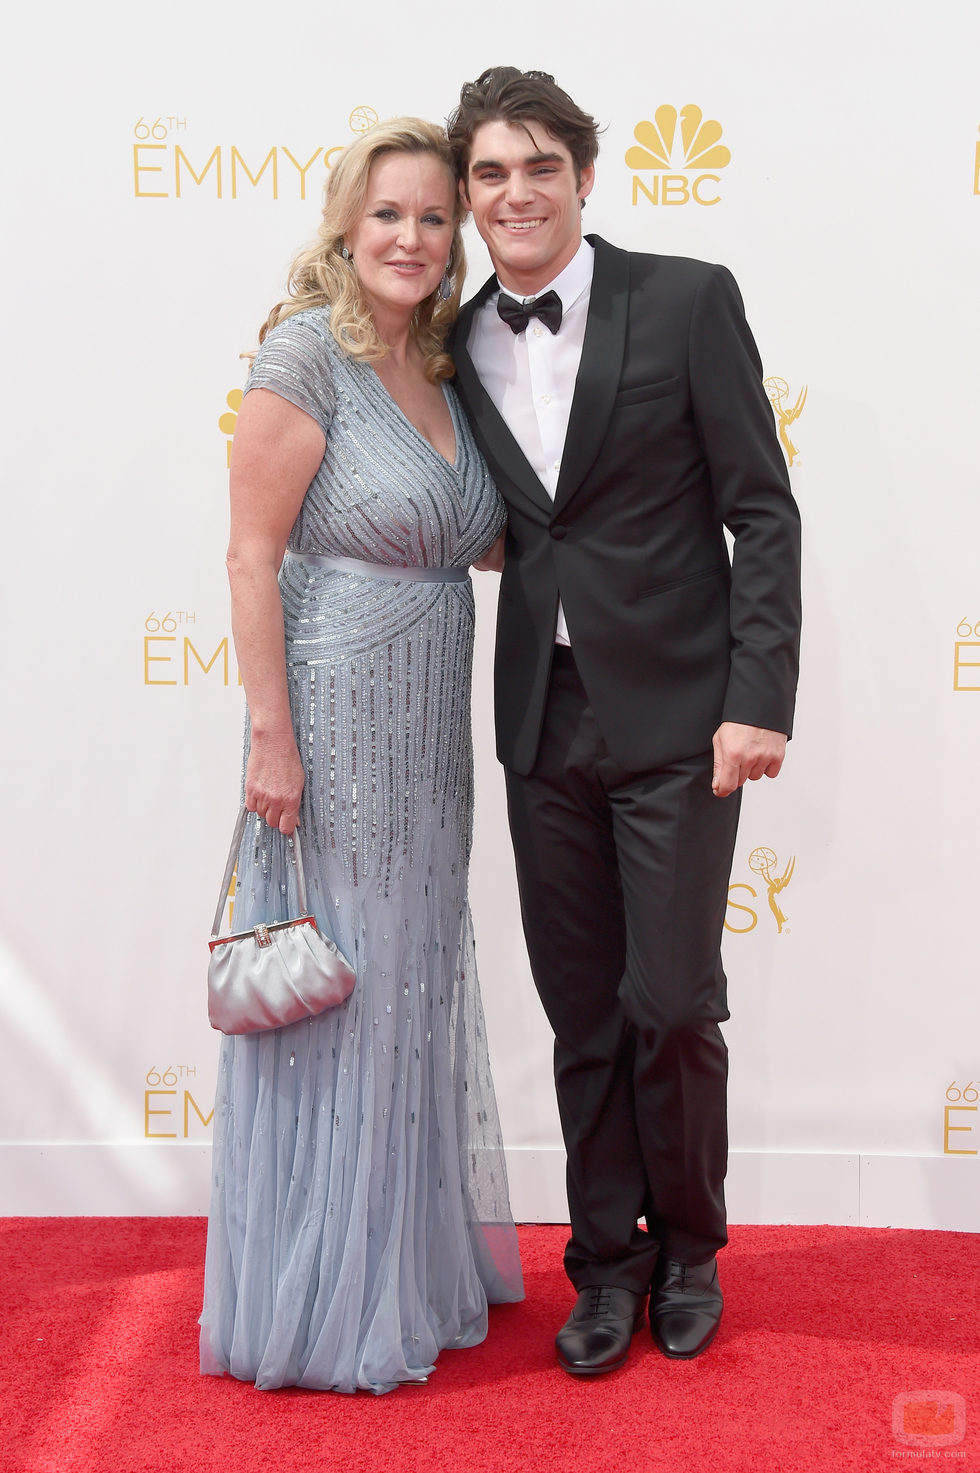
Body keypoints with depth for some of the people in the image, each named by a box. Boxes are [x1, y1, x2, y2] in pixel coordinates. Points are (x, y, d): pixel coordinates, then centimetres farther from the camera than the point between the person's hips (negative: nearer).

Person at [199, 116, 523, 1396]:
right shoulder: (307, 353, -12)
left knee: (415, 989, 17)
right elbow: (253, 557, -15)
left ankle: (410, 1265, 36)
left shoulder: (441, 367, 10)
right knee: (330, 993, 2)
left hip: (426, 737, 8)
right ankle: (319, 1303, 20)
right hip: (333, 724, -8)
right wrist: (271, 735, -18)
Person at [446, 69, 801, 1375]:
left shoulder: (687, 301, -4)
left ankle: (687, 1245, 25)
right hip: (545, 724, 4)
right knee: (583, 1013, 10)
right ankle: (606, 1258, 27)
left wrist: (758, 699, -13)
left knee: (673, 1006, 0)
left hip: (676, 715, -3)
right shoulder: (463, 347, 8)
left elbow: (763, 512, -6)